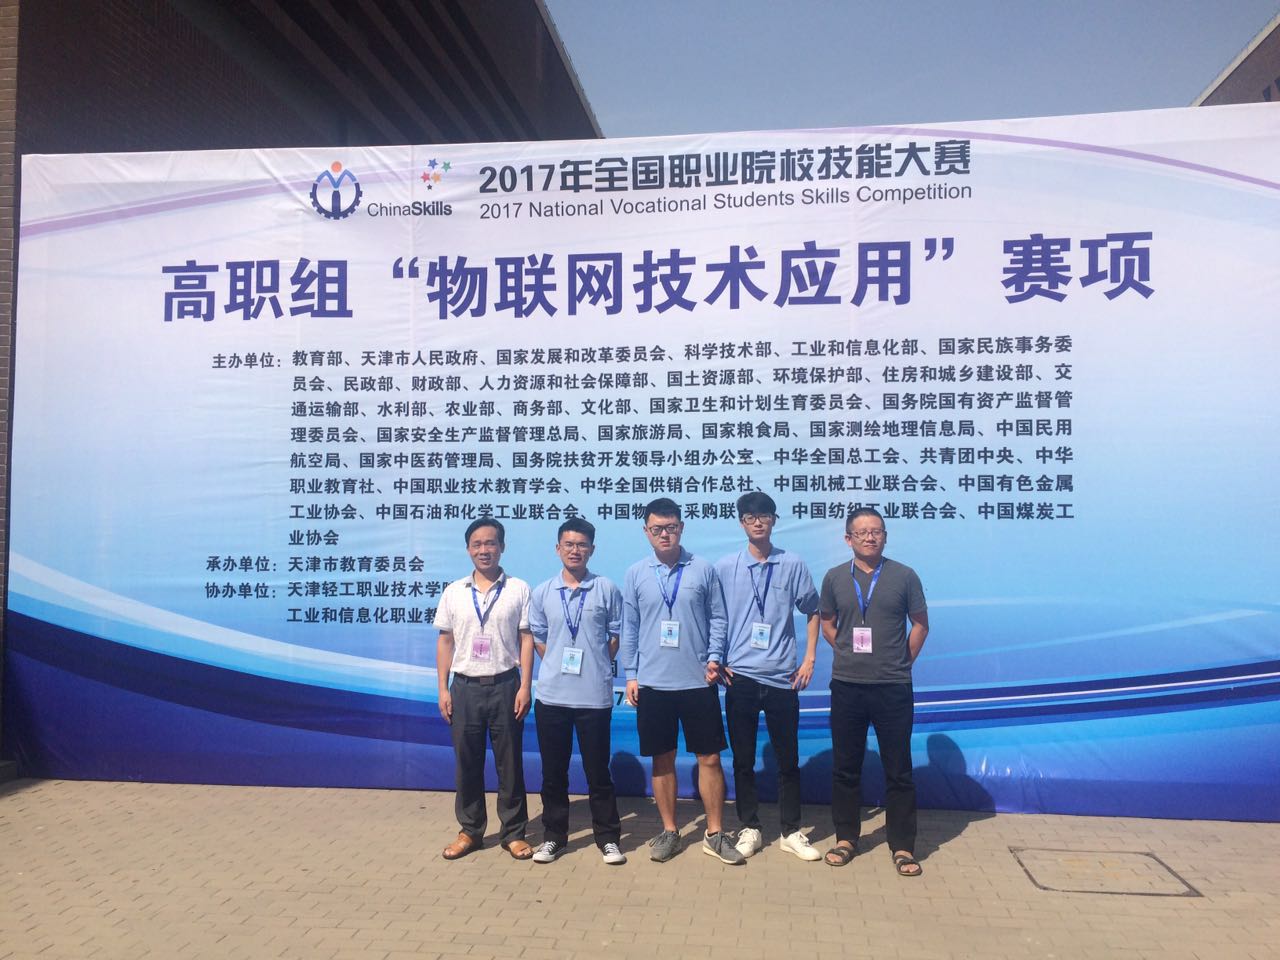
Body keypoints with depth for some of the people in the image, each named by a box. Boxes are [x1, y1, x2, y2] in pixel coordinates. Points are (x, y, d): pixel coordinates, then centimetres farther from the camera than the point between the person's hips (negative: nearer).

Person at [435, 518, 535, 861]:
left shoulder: (518, 589, 0)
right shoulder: (453, 592, 6)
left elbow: (527, 640, -1)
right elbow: (445, 642, 8)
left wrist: (525, 687, -7)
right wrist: (443, 690, 2)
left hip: (505, 685, -2)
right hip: (465, 687, 2)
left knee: (510, 762, 6)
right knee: (467, 763, 9)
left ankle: (514, 833, 18)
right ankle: (470, 831, 23)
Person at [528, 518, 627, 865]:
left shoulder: (607, 589, 0)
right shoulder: (542, 593, 5)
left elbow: (616, 636, 6)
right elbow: (537, 638, 13)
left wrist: (595, 666, 5)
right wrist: (558, 665, 6)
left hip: (594, 696, -2)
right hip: (551, 695, 2)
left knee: (598, 771, 6)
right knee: (553, 772, 11)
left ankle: (608, 837, 19)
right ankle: (553, 836, 24)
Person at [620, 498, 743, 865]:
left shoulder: (703, 569, 0)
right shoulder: (635, 575, 3)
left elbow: (717, 617, 3)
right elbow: (629, 628, 5)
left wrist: (714, 658, -9)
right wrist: (630, 675, 1)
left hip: (698, 681, -1)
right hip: (652, 683, 1)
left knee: (709, 758, 5)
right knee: (663, 759, 10)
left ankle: (714, 834, 18)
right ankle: (669, 832, 24)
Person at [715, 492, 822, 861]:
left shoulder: (793, 565, 1)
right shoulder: (725, 568, 2)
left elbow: (813, 611, 10)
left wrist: (809, 658, 4)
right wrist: (717, 661, 2)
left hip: (782, 678, 0)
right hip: (740, 677, 0)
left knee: (788, 759, 7)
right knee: (742, 759, 8)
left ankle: (792, 832, 21)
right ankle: (749, 829, 22)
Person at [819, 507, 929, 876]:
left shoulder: (904, 576, -2)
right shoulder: (834, 578, 3)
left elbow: (920, 625, 6)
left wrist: (901, 662, 4)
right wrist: (849, 654, 6)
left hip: (893, 687, -1)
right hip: (846, 686, 2)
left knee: (898, 769, 5)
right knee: (845, 766, 10)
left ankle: (902, 846, 16)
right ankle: (845, 838, 23)